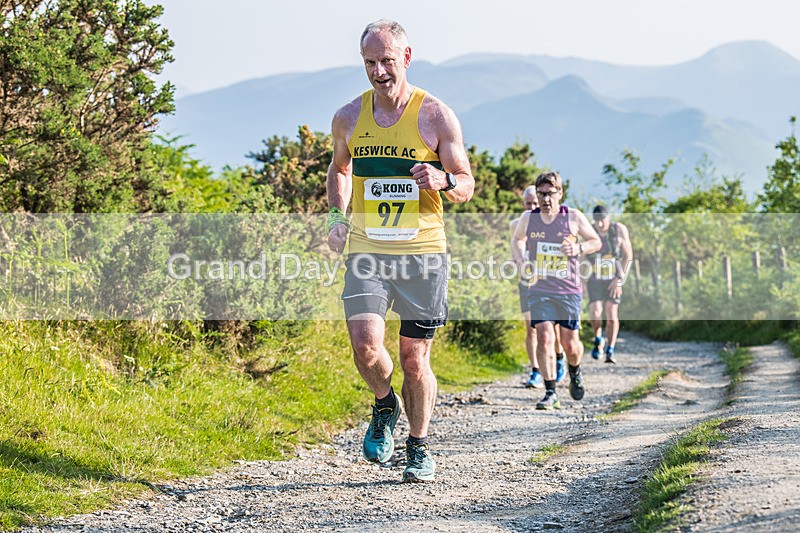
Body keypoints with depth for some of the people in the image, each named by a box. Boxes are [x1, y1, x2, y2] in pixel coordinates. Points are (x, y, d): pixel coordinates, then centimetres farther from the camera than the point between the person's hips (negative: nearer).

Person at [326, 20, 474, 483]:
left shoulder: (436, 116, -2)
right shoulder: (349, 118, 6)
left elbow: (467, 185, 4)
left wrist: (441, 181, -19)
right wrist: (337, 216, 9)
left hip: (422, 252, -1)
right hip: (366, 251, 2)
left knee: (415, 359, 2)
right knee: (365, 344, -18)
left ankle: (420, 447, 24)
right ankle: (384, 406, 14)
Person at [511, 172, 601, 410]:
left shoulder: (573, 217, -4)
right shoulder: (528, 218, 1)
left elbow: (596, 242, 7)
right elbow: (517, 240, 22)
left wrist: (579, 248, -13)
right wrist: (520, 259, 2)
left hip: (569, 290, -1)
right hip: (539, 290, 1)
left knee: (570, 344, 3)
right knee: (544, 337, -15)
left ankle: (575, 373, 38)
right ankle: (551, 393, -8)